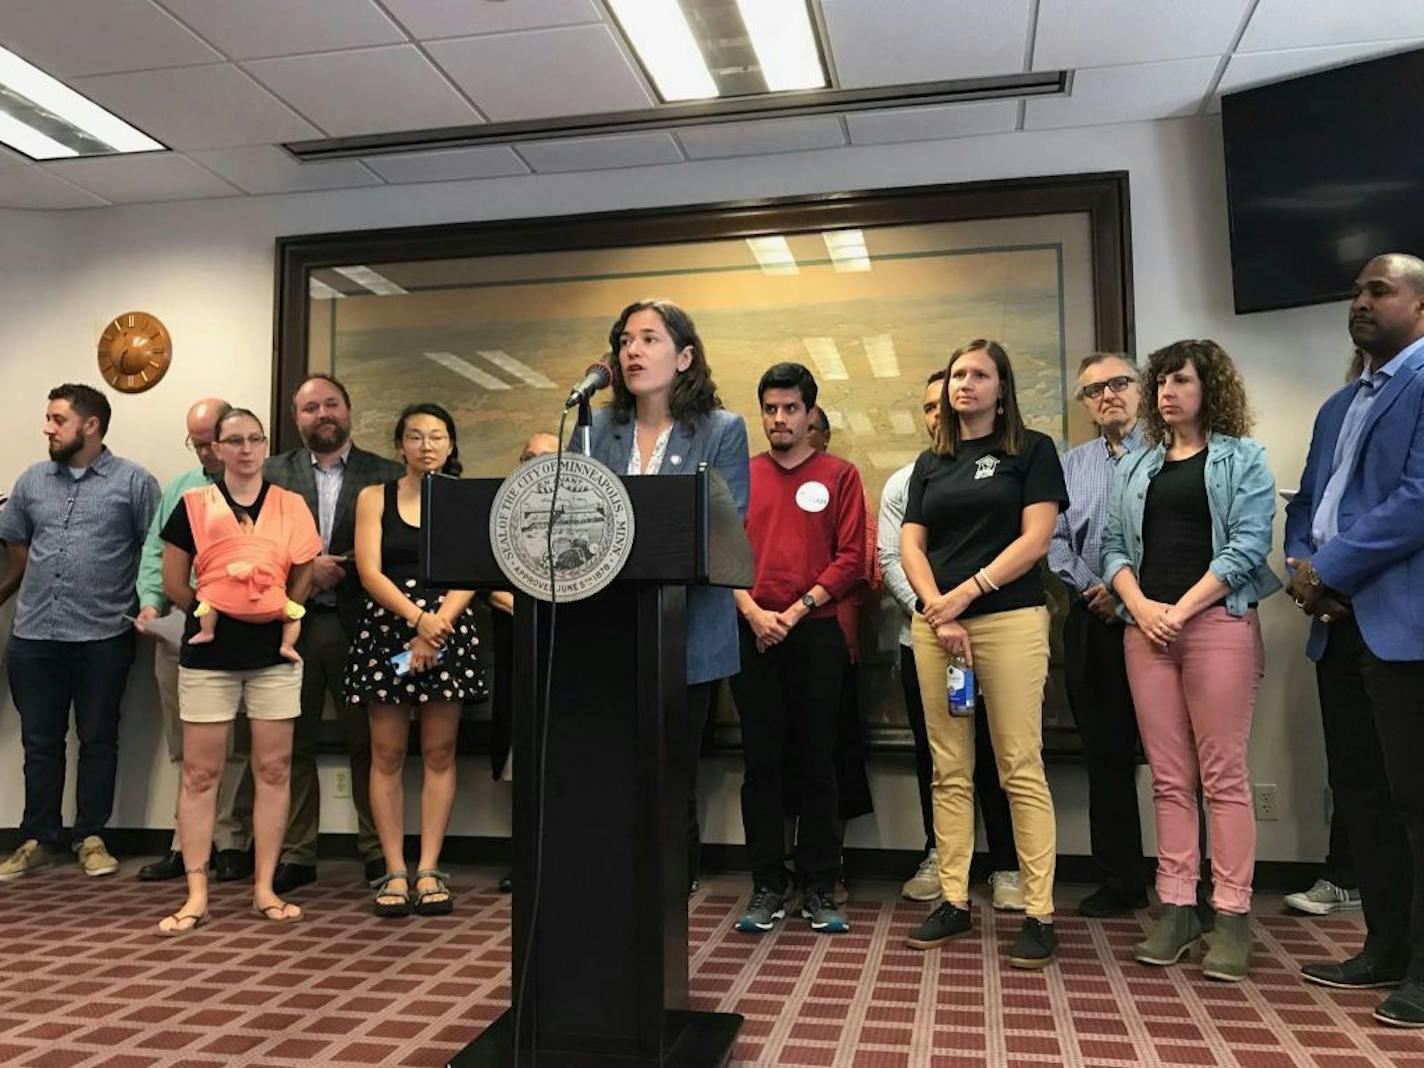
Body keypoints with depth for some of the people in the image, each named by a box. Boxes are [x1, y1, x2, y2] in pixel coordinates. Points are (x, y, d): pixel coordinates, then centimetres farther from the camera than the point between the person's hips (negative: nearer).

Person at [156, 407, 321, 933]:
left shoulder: (291, 506, 6)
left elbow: (304, 578, 7)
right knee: (199, 772, 2)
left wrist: (278, 613, -3)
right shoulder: (192, 505, 3)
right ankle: (196, 895, 10)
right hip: (207, 654, -1)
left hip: (274, 653, 1)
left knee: (273, 769, 3)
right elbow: (173, 583, 5)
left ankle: (264, 888, 13)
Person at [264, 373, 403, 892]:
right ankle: (296, 854, 19)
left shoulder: (386, 474, 4)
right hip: (292, 626, 2)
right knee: (293, 744, 8)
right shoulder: (273, 473, 10)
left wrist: (339, 568, -12)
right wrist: (302, 566, -12)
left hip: (359, 626, -1)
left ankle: (377, 851, 16)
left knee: (367, 742, 5)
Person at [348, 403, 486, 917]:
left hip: (448, 630, 0)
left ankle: (429, 870, 7)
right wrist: (416, 617, -18)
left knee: (439, 753, 1)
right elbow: (369, 571, -3)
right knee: (387, 753, 0)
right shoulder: (374, 498, 8)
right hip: (386, 629, 0)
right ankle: (395, 872, 7)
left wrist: (435, 629, -16)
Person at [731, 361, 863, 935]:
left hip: (816, 634, -2)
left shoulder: (840, 475, 5)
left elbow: (851, 558, -2)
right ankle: (768, 887, 15)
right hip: (753, 636, 2)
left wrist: (795, 611, -10)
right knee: (761, 763, 6)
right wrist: (753, 613, -9)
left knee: (817, 764, 4)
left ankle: (819, 889, 15)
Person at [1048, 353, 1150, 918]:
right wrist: (1091, 585, -5)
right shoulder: (1071, 464, 15)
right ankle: (1118, 881, 21)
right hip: (1092, 621, 5)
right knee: (1106, 754, 10)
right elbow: (1055, 539, 9)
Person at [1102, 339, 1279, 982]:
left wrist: (1182, 610, -13)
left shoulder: (1243, 459, 5)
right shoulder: (1135, 467, 17)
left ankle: (1231, 916, 3)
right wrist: (1140, 606, -7)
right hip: (1145, 627, 4)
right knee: (1169, 778, 5)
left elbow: (1247, 546, -6)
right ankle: (1177, 909, 10)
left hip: (1218, 622, -4)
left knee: (1223, 776, -4)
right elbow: (1114, 546, 11)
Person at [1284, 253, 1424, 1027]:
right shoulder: (1337, 408, 21)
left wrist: (1329, 568, -13)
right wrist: (1301, 568, 0)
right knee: (1358, 794, 13)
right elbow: (1306, 503, 20)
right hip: (1340, 627, 9)